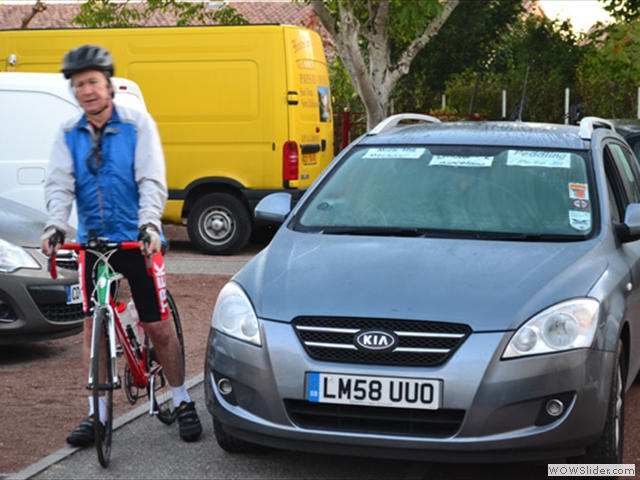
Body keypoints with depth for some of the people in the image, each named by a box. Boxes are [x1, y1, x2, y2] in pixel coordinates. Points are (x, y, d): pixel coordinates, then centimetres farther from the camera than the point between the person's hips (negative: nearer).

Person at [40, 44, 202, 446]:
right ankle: (97, 413, 14)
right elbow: (59, 184, -3)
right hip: (93, 241, 3)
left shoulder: (138, 124, -4)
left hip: (137, 240, -3)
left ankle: (183, 404, 16)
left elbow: (152, 181, -11)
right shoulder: (69, 134, 5)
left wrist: (150, 224, -27)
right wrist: (55, 225, -21)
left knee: (158, 325, 0)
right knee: (93, 327, 4)